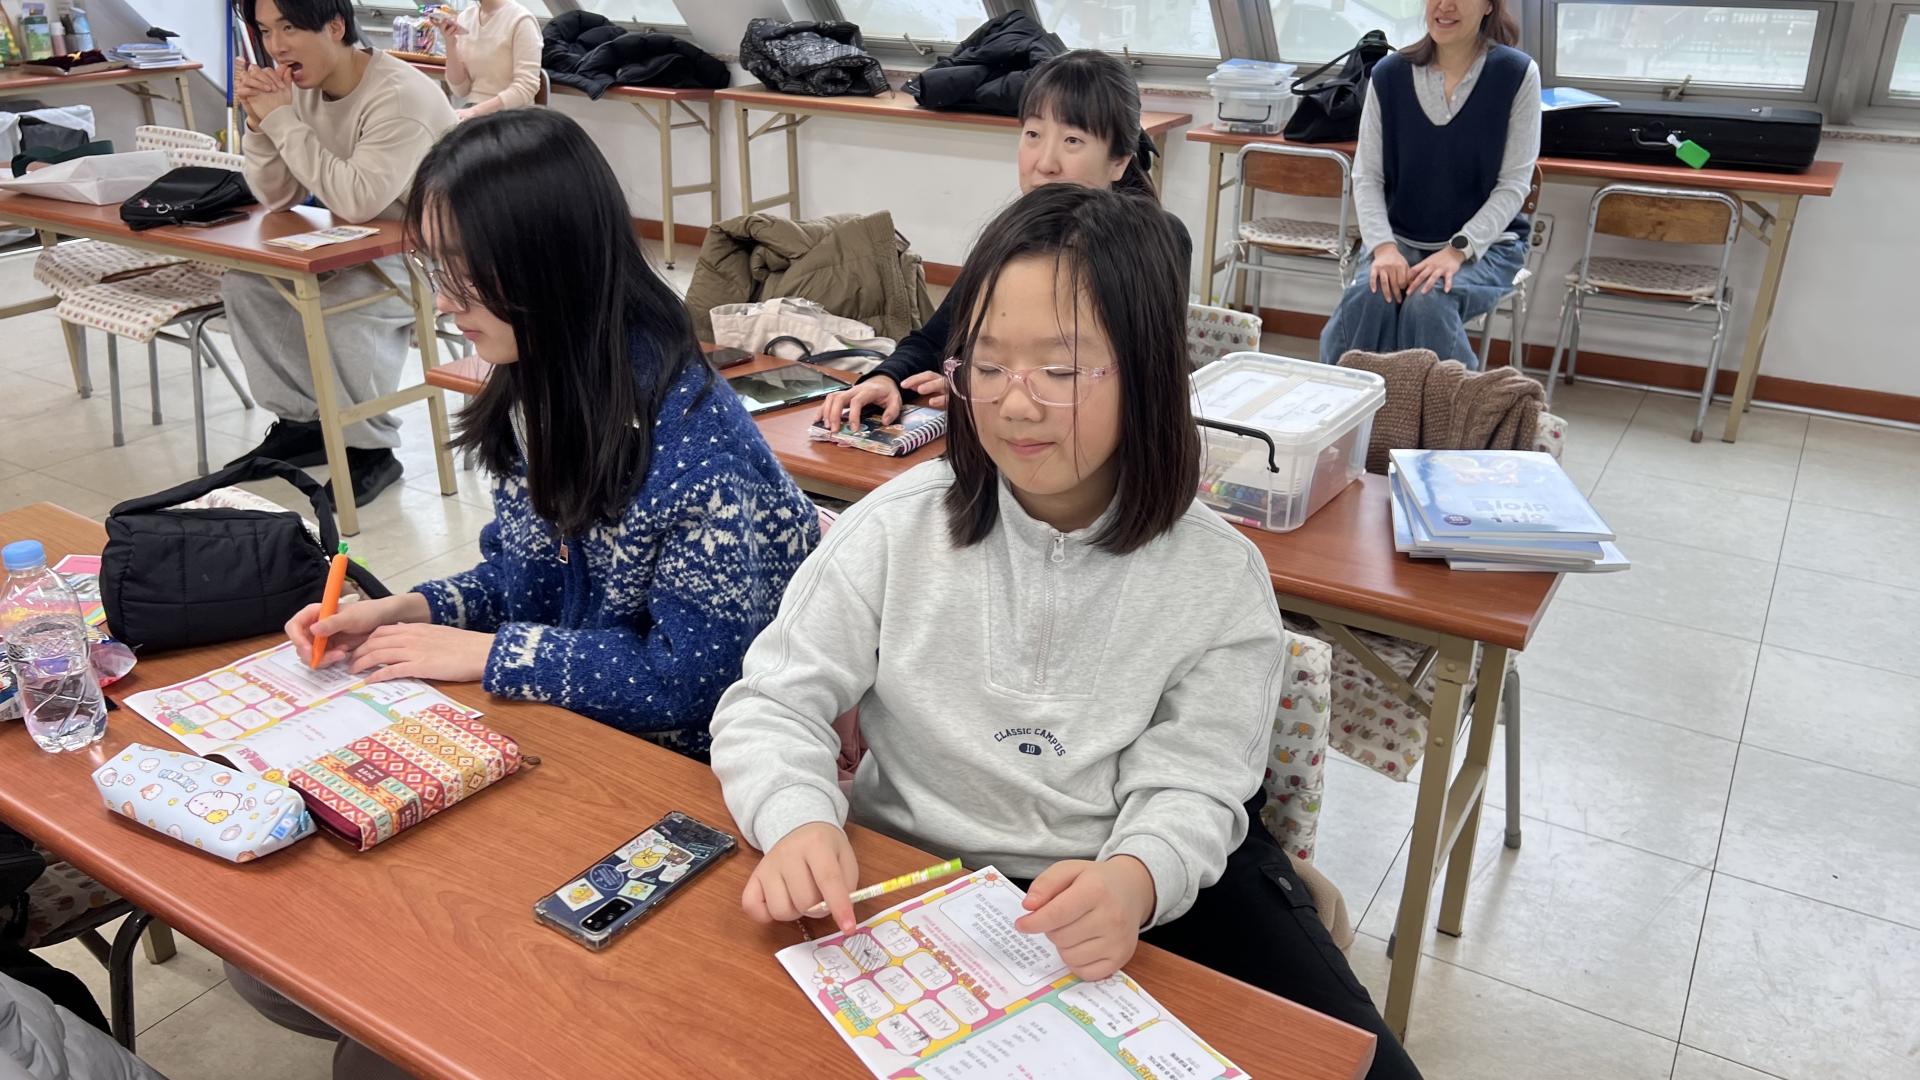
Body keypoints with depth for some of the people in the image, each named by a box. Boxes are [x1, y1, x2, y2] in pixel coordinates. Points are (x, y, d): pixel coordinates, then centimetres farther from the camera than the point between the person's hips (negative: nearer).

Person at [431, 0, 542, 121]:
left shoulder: (520, 20, -10)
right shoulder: (465, 18, 9)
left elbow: (525, 88, -17)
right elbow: (461, 90, 8)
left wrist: (475, 111, -24)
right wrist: (450, 43, -5)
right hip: (473, 111, 6)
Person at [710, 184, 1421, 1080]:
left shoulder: (1218, 577, -8)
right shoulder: (899, 527, -7)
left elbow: (1188, 790, -10)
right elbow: (772, 703, -4)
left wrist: (1135, 879, -34)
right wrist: (798, 819, -26)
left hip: (1139, 898, 0)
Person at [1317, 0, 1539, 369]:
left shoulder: (1516, 74, -6)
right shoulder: (1389, 74, 0)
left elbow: (1514, 184, -8)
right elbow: (1367, 177, -1)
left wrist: (1458, 250, -22)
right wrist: (1384, 246, -18)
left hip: (1485, 243, -2)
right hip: (1401, 238, 2)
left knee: (1427, 303, -34)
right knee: (1365, 300, -31)